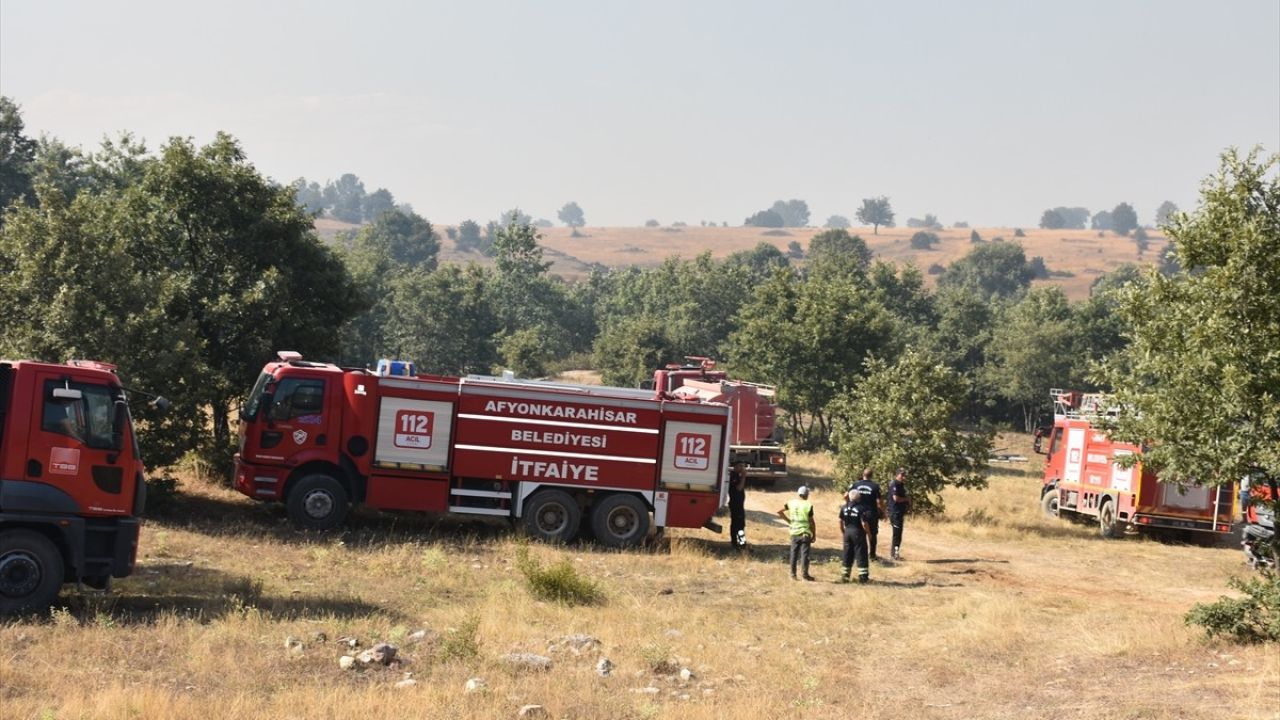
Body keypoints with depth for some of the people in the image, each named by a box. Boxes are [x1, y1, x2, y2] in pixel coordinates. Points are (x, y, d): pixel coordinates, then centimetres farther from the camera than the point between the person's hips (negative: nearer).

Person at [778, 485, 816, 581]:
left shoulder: (791, 503, 2)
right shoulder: (808, 505, -10)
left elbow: (779, 512, 3)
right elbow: (811, 522, -8)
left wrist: (788, 520, 11)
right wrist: (814, 535, 1)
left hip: (794, 533, 4)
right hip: (805, 533, -4)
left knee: (794, 553, 11)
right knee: (804, 553, 0)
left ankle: (793, 574, 14)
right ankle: (805, 574, -1)